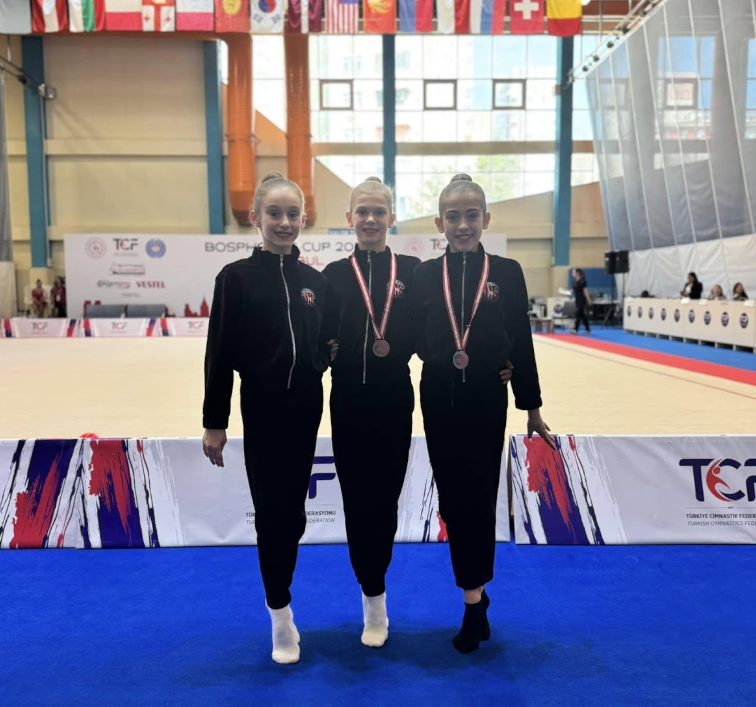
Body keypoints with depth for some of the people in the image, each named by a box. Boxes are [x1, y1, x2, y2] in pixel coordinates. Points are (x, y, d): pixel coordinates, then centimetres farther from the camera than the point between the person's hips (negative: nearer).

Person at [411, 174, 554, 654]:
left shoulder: (507, 273, -3)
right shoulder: (424, 275, 1)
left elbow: (522, 344, 0)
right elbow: (413, 341, 3)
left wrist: (532, 407, 2)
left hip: (486, 403, -2)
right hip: (440, 402, 2)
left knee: (479, 498, 5)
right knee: (452, 498, 10)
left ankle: (473, 599, 22)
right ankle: (476, 596, 28)